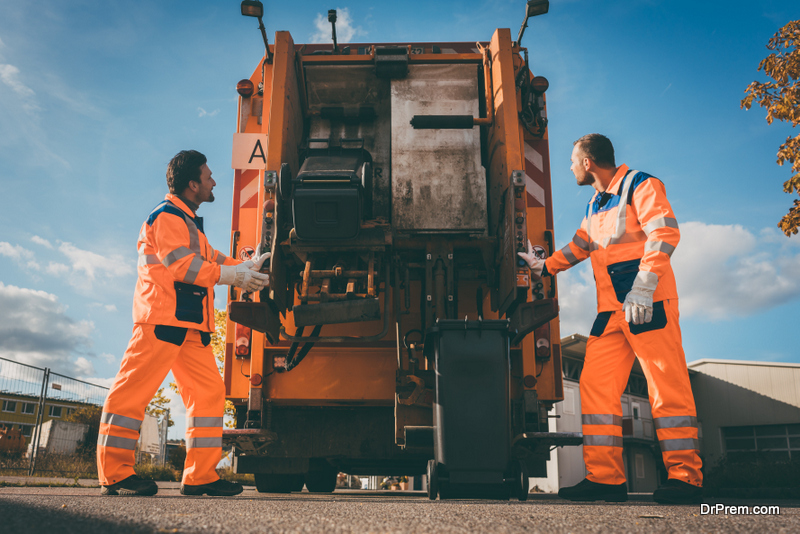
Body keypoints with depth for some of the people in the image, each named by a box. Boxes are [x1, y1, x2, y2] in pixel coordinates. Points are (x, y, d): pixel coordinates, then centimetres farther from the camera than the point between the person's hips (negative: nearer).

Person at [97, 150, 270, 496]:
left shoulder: (188, 222, 28)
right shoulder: (167, 215, -4)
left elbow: (210, 259, 22)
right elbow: (182, 264, -15)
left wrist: (247, 266, 10)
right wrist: (234, 275, -13)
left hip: (190, 323, 10)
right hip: (162, 315, -10)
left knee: (208, 391, 3)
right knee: (136, 388, -7)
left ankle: (200, 476, 4)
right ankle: (114, 474, -1)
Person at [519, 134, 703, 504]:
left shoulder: (639, 185, -2)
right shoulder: (594, 206, 23)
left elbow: (664, 233, -15)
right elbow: (578, 247, 35)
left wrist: (643, 288, -24)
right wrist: (543, 267, 28)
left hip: (649, 304, -8)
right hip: (610, 309, 8)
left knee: (667, 387, -6)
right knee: (595, 384, -1)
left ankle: (685, 476, 2)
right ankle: (605, 477, 1)